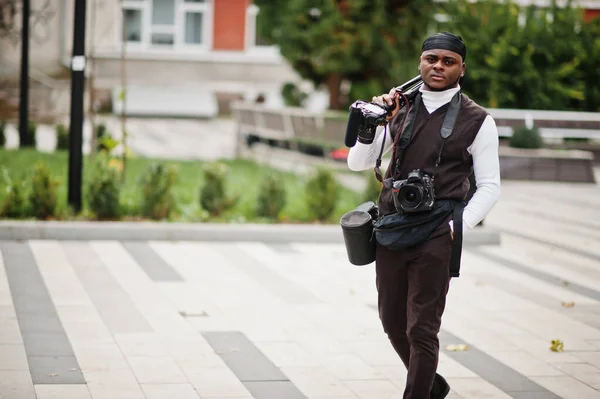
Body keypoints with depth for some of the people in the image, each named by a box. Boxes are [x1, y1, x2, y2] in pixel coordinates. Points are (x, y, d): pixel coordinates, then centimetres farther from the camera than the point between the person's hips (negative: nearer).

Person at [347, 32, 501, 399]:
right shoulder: (401, 110, 8)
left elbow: (489, 187, -1)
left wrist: (458, 226, -13)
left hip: (436, 235, -5)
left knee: (422, 329, -5)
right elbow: (358, 163, 6)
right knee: (393, 322, 15)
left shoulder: (477, 121, -2)